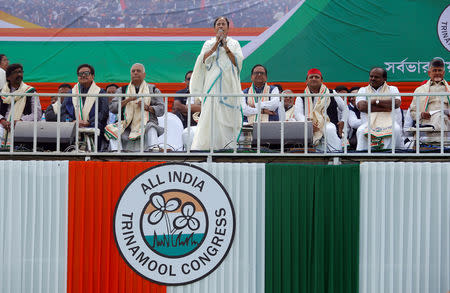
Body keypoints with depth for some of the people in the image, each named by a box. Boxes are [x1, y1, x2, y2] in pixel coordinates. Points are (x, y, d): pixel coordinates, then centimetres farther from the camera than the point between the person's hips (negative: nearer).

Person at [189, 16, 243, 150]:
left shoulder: (234, 43, 14)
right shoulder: (209, 43, 14)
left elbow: (238, 61, 0)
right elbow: (203, 60, -3)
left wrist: (226, 47, -9)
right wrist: (216, 45, -10)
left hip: (229, 83, 1)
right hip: (213, 83, -1)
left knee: (228, 114, -4)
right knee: (211, 113, -12)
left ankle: (227, 143, -2)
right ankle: (210, 143, -13)